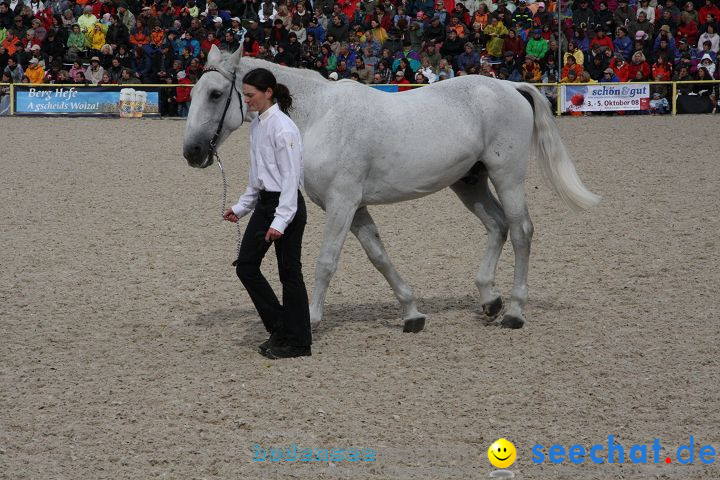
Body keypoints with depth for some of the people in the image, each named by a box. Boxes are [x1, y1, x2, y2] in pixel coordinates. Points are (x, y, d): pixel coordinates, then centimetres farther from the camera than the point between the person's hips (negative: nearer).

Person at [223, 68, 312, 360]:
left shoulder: (282, 127, -18)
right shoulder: (257, 125, 10)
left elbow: (290, 177, -22)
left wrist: (280, 221, -27)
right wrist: (241, 207, 20)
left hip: (286, 205, -9)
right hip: (264, 203, 9)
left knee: (289, 272, -1)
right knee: (246, 265, 7)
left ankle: (298, 342, 9)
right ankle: (279, 327, 17)